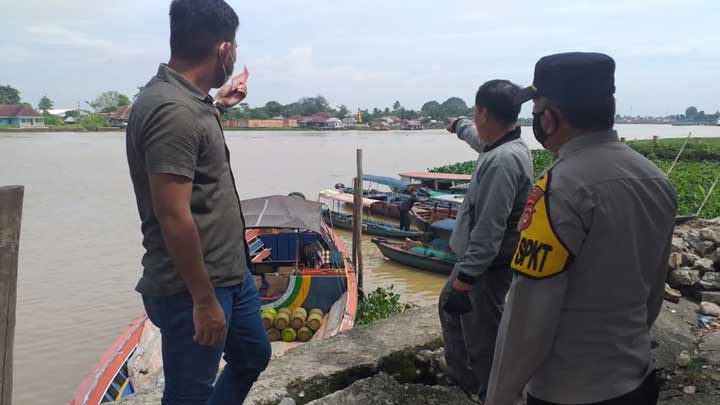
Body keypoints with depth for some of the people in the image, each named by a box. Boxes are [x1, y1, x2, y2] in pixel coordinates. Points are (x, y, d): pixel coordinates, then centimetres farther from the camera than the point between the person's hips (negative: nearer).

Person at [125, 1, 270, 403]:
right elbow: (173, 216, -27)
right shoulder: (172, 109, -24)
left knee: (254, 356, 24)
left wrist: (218, 105, 36)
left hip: (230, 274, 10)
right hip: (193, 288, -10)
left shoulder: (185, 99, 8)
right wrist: (204, 300, -22)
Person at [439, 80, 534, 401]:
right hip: (476, 257, 11)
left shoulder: (503, 161, -28)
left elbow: (490, 229, -30)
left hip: (487, 266, -11)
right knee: (449, 307, 27)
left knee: (483, 340, -1)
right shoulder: (499, 144, 5)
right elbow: (478, 136, 33)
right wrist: (459, 126, 52)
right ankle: (460, 375, 42)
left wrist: (466, 275, -27)